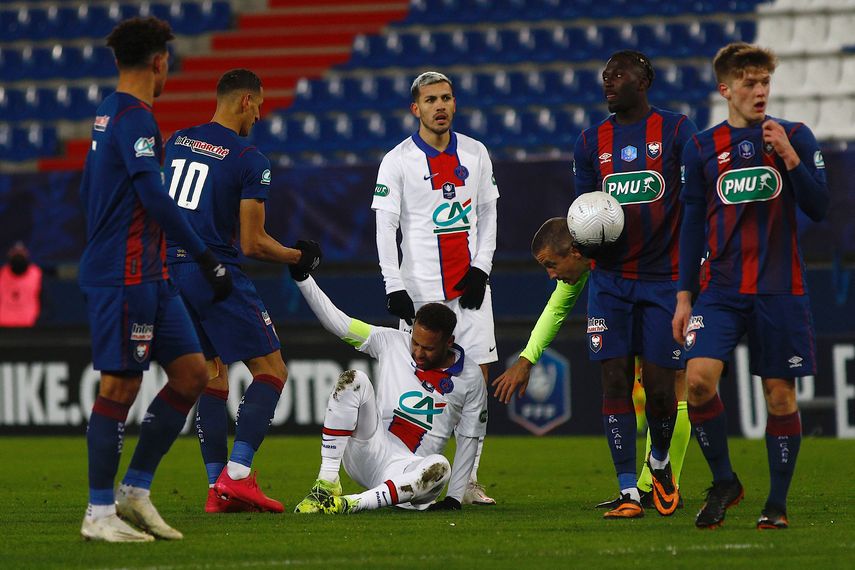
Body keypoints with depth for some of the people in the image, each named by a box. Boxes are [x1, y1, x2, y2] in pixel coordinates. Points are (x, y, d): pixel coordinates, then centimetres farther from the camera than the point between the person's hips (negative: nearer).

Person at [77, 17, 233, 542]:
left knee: (192, 372, 8)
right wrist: (206, 257, -22)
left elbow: (88, 192, 25)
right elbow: (155, 198, -23)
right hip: (125, 277, -10)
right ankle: (99, 514, 0)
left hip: (151, 276, 10)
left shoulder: (109, 113, 16)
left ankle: (136, 491, 12)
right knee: (120, 386, -6)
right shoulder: (134, 117, -14)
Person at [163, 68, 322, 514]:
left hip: (172, 271, 7)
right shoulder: (249, 160, -9)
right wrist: (299, 257, 6)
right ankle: (236, 474, -11)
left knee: (211, 377, 15)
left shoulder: (176, 142, 10)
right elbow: (253, 243, -10)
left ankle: (217, 488, 8)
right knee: (271, 371, 2)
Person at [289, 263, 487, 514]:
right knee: (353, 379, -21)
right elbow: (337, 322, 1)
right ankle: (327, 484, -26)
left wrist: (454, 497, -1)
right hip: (367, 452, 1)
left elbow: (469, 438, 5)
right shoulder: (391, 342, 4)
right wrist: (302, 277, -9)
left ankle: (352, 503, -38)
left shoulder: (471, 378, 2)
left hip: (407, 470, -1)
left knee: (441, 468, -37)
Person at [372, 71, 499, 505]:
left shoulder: (475, 155, 9)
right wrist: (394, 287, -11)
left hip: (469, 288, 4)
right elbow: (385, 228, -4)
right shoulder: (397, 161, -3)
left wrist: (481, 268, 2)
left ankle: (468, 481, 7)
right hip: (421, 290, -4)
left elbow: (487, 213, 15)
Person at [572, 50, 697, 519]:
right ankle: (628, 492, -4)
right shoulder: (592, 141, 9)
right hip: (610, 280, 3)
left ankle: (660, 462, 26)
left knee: (659, 385, -4)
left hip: (663, 278, -3)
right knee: (615, 380, -6)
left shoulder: (676, 130, -1)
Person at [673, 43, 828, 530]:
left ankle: (778, 503, 12)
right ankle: (724, 482, 3)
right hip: (721, 289, 1)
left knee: (781, 395, 0)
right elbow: (693, 224, 10)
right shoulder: (703, 147, 6)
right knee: (699, 378, -16)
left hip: (780, 289, -1)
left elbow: (819, 208, -1)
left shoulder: (796, 137, 4)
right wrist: (684, 296, 7)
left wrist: (789, 157, -14)